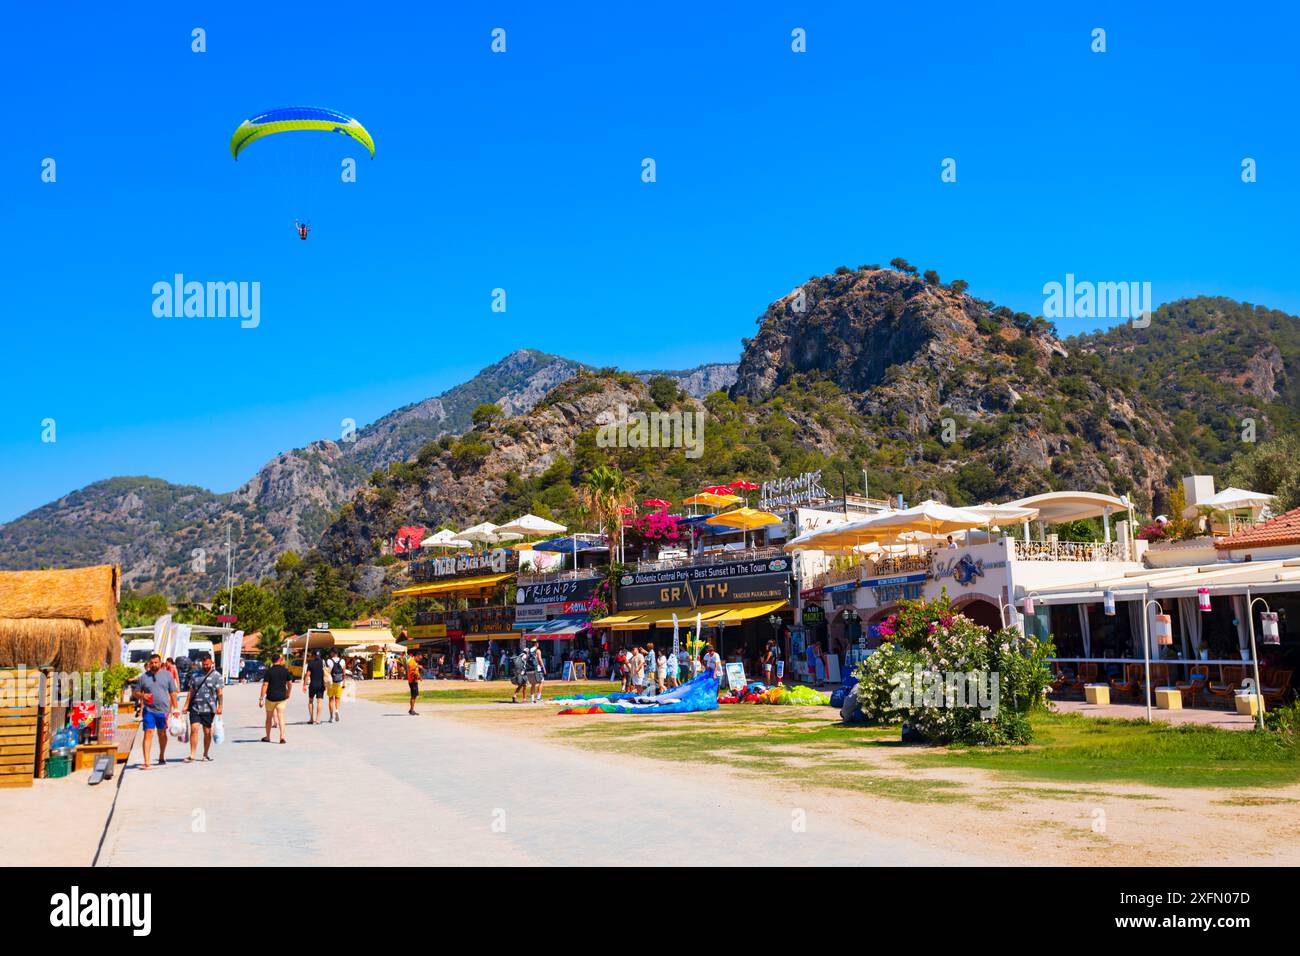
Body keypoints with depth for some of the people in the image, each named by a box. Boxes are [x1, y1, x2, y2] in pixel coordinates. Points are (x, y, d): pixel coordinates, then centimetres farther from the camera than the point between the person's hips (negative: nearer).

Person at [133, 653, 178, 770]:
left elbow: (173, 692, 6)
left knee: (162, 733, 14)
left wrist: (175, 708, 1)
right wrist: (142, 695, -13)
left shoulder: (167, 675, 5)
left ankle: (162, 757, 31)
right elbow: (135, 693, 10)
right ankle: (146, 762, -12)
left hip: (163, 710, 1)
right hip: (149, 710, -1)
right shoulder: (143, 677, 6)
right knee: (148, 733, -10)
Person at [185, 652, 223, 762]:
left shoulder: (216, 676, 1)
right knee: (194, 729, -10)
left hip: (209, 709, -2)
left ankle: (206, 754, 20)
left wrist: (219, 706, -10)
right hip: (195, 708, 2)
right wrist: (186, 706, 7)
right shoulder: (196, 675, 11)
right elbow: (191, 692, 14)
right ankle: (192, 755, -8)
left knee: (207, 732, 5)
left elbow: (219, 693, -2)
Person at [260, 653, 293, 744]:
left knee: (269, 717, 14)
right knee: (281, 717, 0)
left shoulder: (268, 671, -8)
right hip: (282, 697, 1)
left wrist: (261, 698, -9)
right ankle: (282, 736, -14)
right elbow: (290, 683, 6)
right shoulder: (285, 670, 0)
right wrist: (288, 694, 20)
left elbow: (265, 685, -12)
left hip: (270, 697, -1)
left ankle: (268, 737, 24)